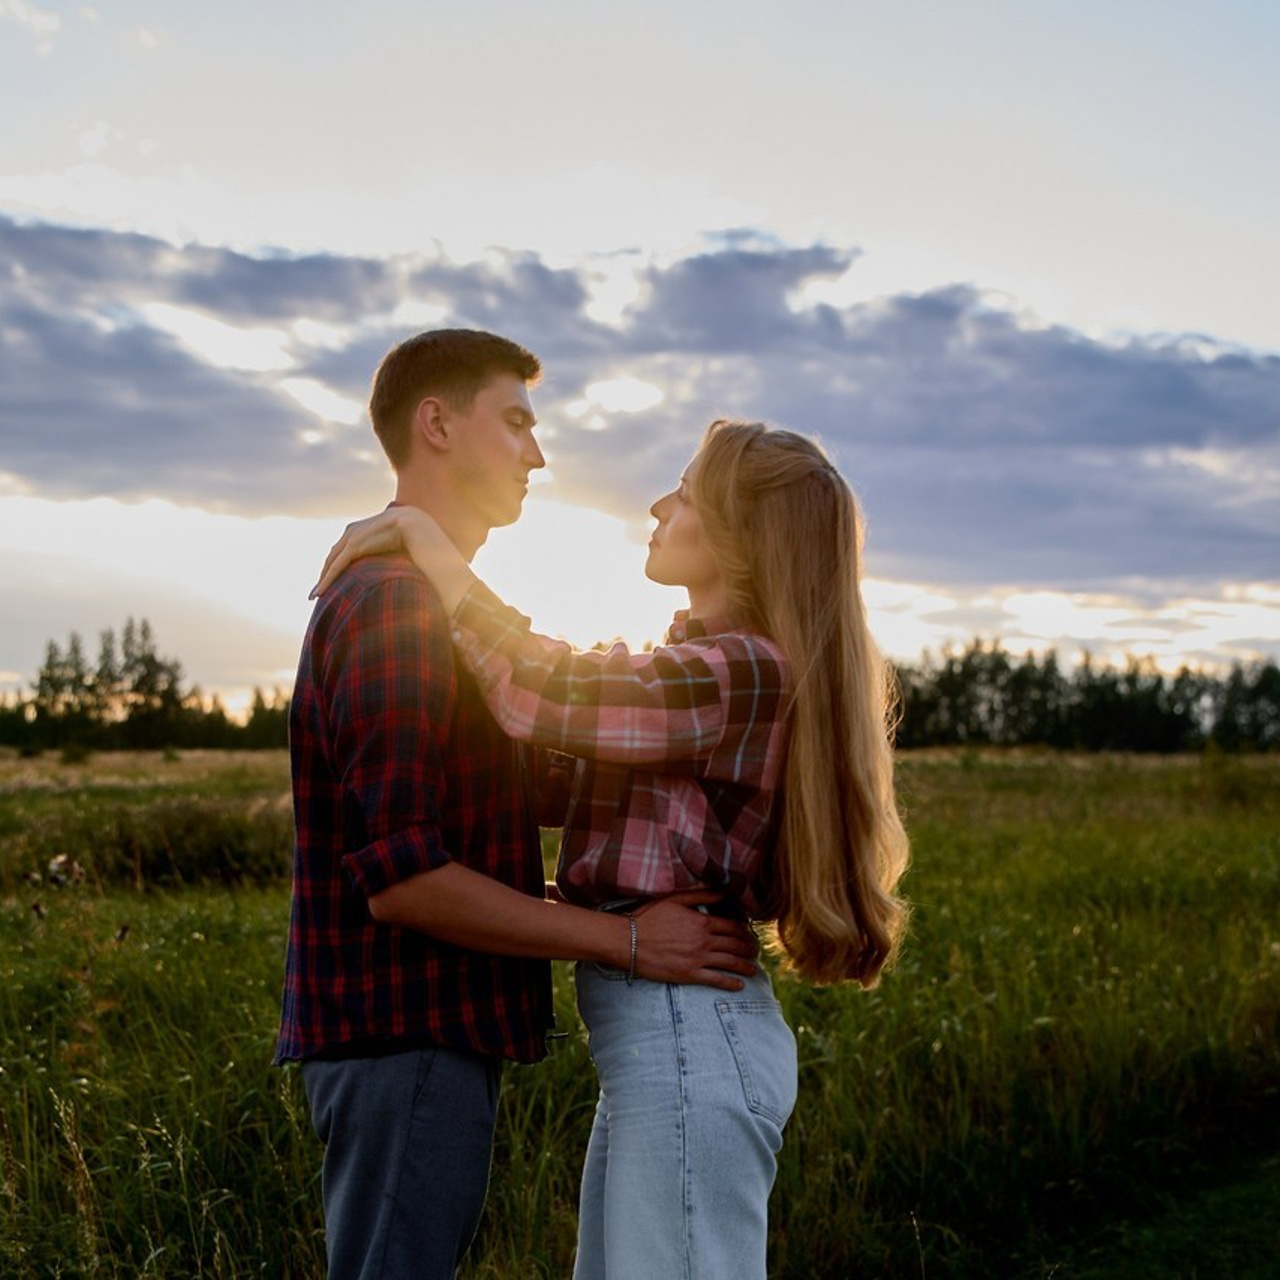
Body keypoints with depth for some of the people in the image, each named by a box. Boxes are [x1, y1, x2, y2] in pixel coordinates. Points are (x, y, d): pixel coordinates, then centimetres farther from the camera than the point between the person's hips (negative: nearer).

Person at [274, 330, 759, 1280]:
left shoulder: (428, 598, 18)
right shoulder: (396, 603, -16)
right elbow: (400, 876, -23)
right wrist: (625, 940, -17)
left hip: (428, 1032, 10)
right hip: (409, 1039, -10)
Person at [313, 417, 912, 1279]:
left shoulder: (743, 670, -16)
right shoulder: (700, 666, 17)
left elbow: (545, 693, -25)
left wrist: (423, 537, -13)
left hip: (688, 1035, -10)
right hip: (665, 1026, 10)